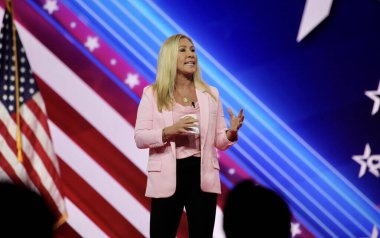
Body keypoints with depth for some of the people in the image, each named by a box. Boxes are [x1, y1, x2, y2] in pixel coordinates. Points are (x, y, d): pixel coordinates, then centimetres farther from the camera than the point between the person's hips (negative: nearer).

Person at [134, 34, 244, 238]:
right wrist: (168, 132, -20)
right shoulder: (152, 94, 2)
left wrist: (232, 133, -14)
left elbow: (219, 141, 8)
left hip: (202, 175, 2)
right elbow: (140, 138, -4)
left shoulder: (210, 94, 9)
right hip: (167, 176, -2)